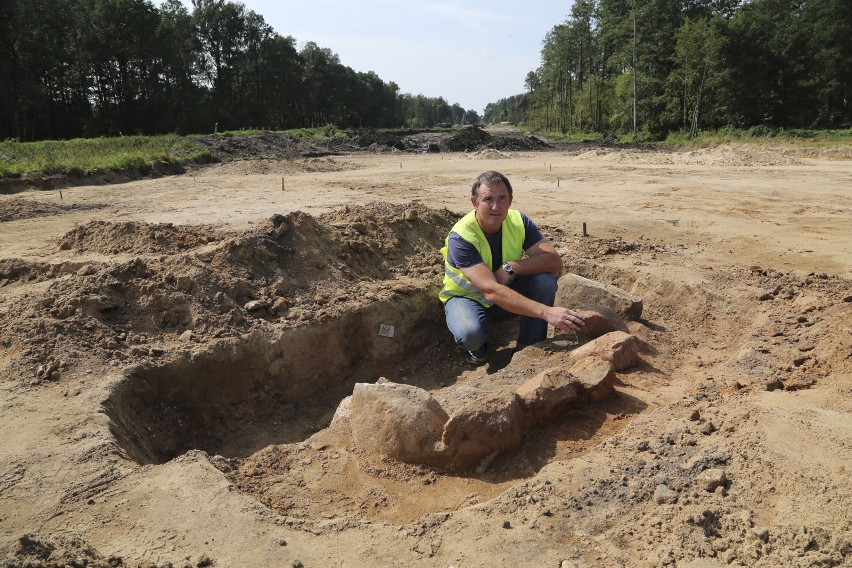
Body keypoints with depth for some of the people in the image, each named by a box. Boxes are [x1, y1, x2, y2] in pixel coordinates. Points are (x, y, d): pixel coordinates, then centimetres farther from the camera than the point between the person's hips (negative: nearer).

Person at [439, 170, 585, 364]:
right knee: (471, 333, -37)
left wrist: (511, 267, -35)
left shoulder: (518, 221, -15)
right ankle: (475, 345, 2)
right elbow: (491, 291, -41)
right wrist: (546, 312, -50)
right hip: (466, 297, -4)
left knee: (545, 280, -23)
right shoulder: (461, 237, -30)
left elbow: (555, 261, -21)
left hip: (507, 293, 4)